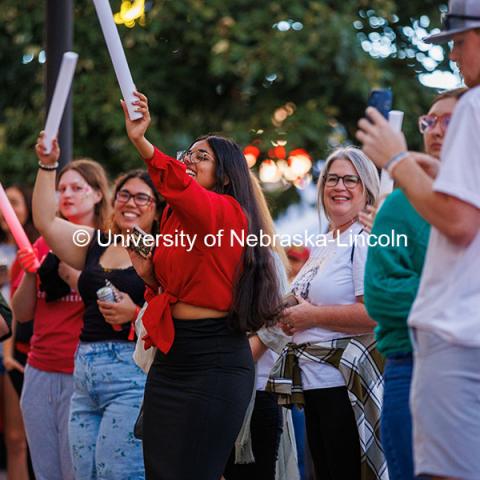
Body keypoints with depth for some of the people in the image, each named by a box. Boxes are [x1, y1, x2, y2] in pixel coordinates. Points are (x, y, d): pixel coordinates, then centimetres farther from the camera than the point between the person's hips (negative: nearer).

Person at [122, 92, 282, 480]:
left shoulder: (227, 211, -10)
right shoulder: (174, 216, 15)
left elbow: (180, 187, -31)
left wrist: (140, 142, -43)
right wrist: (149, 273, 6)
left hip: (214, 360, -8)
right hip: (171, 355, 8)